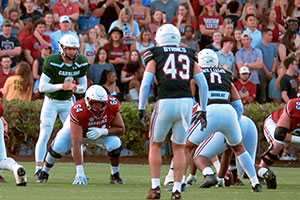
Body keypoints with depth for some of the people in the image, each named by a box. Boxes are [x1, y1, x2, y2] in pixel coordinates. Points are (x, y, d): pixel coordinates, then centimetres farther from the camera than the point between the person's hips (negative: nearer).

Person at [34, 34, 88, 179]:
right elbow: (42, 87, -20)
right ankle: (39, 169, -7)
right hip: (51, 102, -4)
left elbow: (84, 86, 4)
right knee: (44, 135, -11)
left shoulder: (81, 63, -4)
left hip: (68, 102, 4)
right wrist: (61, 86, -31)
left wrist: (76, 88, -20)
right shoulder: (52, 62, -20)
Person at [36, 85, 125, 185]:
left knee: (115, 145, -24)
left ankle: (115, 176, 3)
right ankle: (44, 173, 7)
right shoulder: (78, 111, -43)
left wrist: (102, 132, -39)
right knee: (58, 147, -24)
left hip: (101, 131, 2)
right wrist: (79, 171, -50)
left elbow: (121, 129, -19)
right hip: (75, 128, -2)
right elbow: (76, 144, -45)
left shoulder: (112, 105, -34)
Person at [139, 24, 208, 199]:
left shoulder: (155, 55, 9)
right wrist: (203, 110, 17)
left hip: (166, 102, -2)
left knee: (155, 144, 16)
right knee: (179, 148, 14)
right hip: (186, 102, 2)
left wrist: (141, 109, 5)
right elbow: (203, 84, 12)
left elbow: (146, 83, 0)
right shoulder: (189, 55, 17)